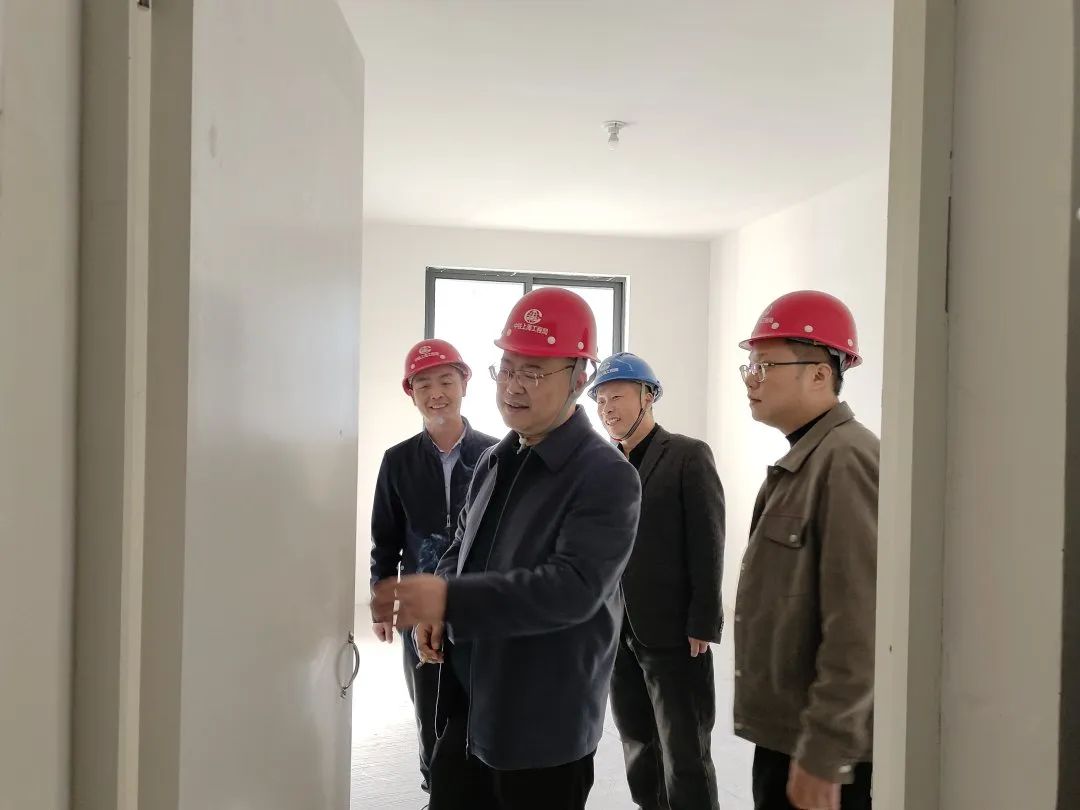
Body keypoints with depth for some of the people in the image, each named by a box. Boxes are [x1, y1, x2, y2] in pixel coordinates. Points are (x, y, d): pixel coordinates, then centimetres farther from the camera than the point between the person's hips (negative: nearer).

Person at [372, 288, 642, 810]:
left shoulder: (607, 477, -16)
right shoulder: (495, 461, 8)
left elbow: (574, 587, -26)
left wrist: (450, 599, -33)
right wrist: (434, 611, -3)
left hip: (545, 726, -6)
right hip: (466, 707, 7)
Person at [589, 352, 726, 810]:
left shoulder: (688, 456, -5)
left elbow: (707, 546, -10)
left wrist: (701, 626, -14)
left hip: (672, 633, -5)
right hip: (616, 632, 6)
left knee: (685, 756, 4)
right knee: (638, 749, 16)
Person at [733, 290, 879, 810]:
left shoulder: (846, 460, -19)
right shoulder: (801, 461, 11)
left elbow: (857, 624, -23)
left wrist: (824, 753, -20)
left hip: (820, 748, -9)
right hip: (785, 733, 9)